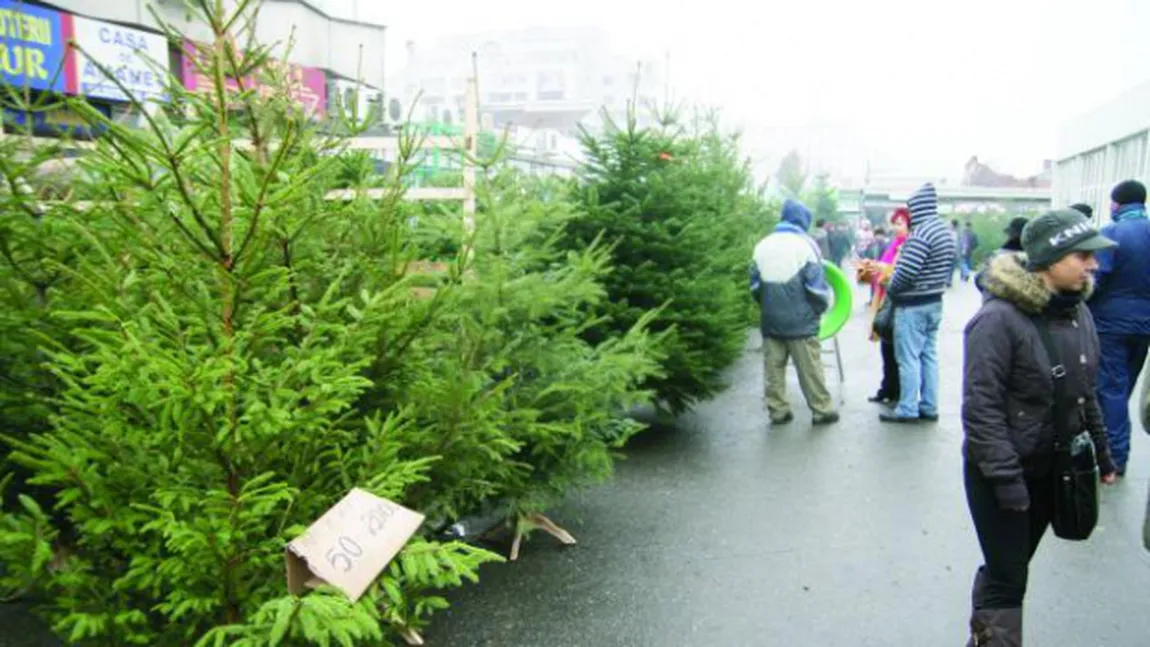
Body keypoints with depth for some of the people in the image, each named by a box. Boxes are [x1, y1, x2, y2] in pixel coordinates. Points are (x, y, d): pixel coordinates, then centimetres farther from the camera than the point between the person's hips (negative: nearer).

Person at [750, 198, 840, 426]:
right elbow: (816, 285, -10)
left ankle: (778, 411, 14)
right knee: (810, 369, 4)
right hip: (801, 321, -4)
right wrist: (820, 308, 6)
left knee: (774, 368, 10)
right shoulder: (805, 244, -10)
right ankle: (822, 411, 13)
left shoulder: (762, 245, 4)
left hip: (771, 321, 4)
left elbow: (755, 286, 7)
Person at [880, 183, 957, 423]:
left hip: (912, 305, -9)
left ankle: (907, 409, 3)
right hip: (934, 302, 9)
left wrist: (890, 289, -8)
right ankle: (929, 407, 19)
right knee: (929, 355, 13)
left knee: (908, 358, -2)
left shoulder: (921, 232, -21)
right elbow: (949, 265, 16)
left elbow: (906, 271, -25)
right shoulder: (945, 230, 10)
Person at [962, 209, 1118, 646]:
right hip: (1000, 473, -7)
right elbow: (981, 407, -21)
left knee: (1008, 568, 18)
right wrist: (1007, 478, -21)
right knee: (1008, 579, 0)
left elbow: (1084, 391, 13)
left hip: (1054, 468, 7)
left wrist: (1101, 453, 15)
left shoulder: (1078, 312, 1)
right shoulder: (999, 319, -21)